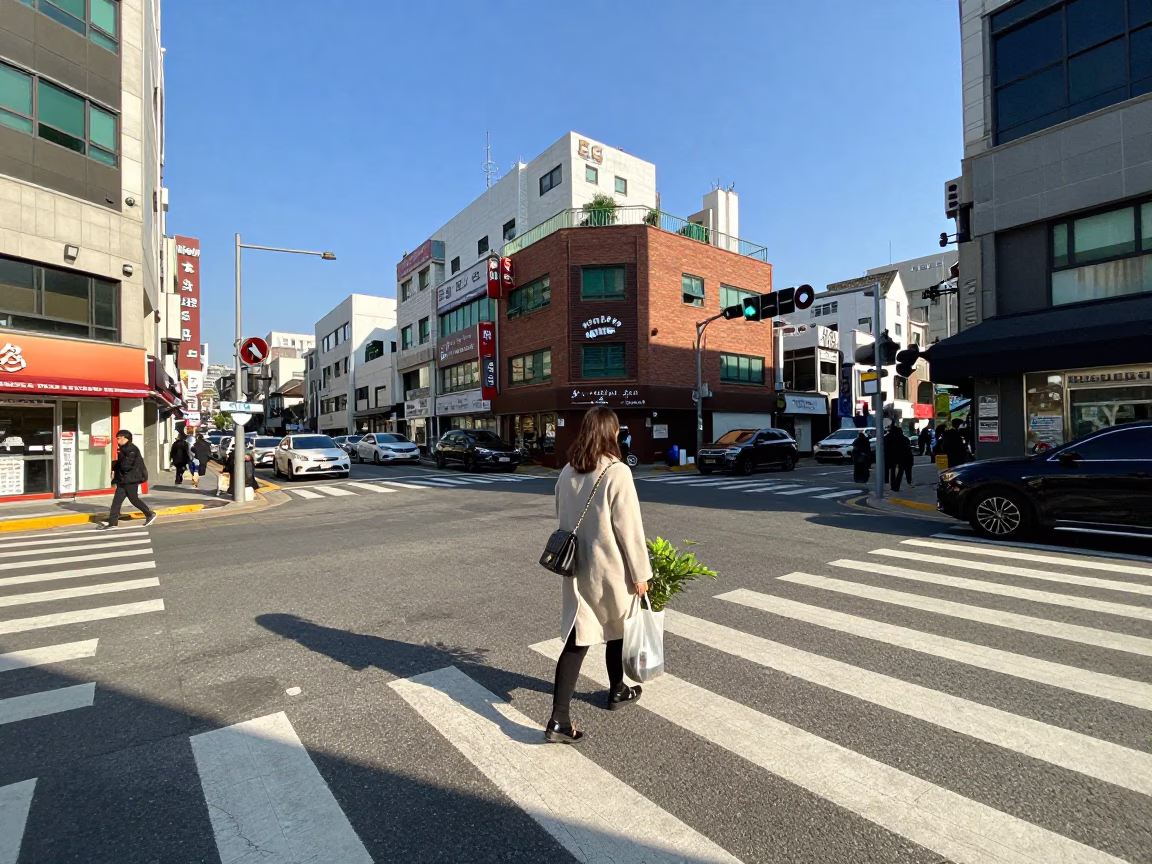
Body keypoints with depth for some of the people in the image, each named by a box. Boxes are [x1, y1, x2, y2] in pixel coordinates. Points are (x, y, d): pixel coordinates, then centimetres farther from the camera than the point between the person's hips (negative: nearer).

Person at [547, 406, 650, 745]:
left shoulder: (568, 472, 1)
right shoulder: (617, 472, -19)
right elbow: (629, 527, -17)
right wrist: (640, 572, -8)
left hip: (576, 568, 5)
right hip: (609, 568, -4)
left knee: (576, 639, 9)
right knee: (615, 628, 20)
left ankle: (559, 719, 6)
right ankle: (617, 691, 41)